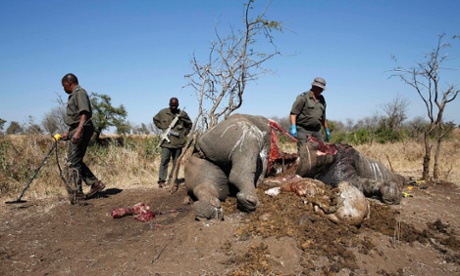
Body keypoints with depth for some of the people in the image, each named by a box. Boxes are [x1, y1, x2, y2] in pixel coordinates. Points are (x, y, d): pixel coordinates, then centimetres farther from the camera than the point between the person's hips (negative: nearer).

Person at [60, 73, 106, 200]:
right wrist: (68, 132, 26)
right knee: (76, 160, 11)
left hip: (82, 129, -10)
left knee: (73, 161, -7)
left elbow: (84, 113, -22)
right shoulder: (74, 95, 23)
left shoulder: (79, 92, -9)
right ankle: (95, 183, 12)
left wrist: (78, 131, -30)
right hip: (76, 129, 10)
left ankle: (77, 192, -2)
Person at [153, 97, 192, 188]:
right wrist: (162, 127, 4)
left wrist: (183, 133, 3)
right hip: (167, 141, -1)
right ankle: (161, 180, -4)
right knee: (164, 161, -8)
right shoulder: (163, 112, 3)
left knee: (176, 163, 6)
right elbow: (155, 119, 19)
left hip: (178, 142, 2)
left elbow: (189, 125, 16)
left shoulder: (183, 114, 3)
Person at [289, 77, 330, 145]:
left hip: (316, 131, 7)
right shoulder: (303, 97, -6)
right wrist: (293, 128, -24)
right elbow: (293, 113, -12)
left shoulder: (322, 99, 17)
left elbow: (323, 117, 27)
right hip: (303, 129, -6)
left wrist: (327, 130, 28)